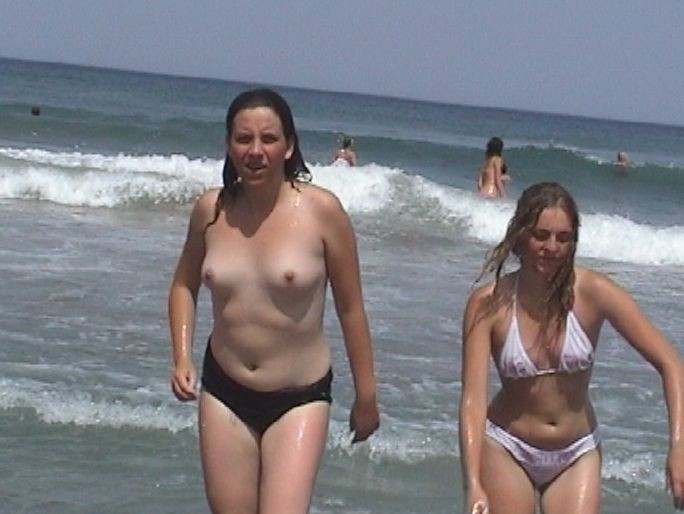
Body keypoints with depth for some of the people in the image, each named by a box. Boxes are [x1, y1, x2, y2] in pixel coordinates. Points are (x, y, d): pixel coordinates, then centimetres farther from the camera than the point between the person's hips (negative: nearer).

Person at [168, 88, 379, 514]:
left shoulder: (321, 210, -11)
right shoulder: (212, 210, -2)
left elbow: (350, 308, -3)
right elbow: (185, 284, 16)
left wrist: (366, 395, 3)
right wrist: (182, 359, 3)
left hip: (300, 398, -3)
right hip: (224, 392, 3)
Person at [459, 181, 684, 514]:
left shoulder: (592, 292, -14)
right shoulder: (489, 303, -15)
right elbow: (473, 397, -20)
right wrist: (473, 486, -32)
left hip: (578, 453, 1)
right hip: (507, 451, -1)